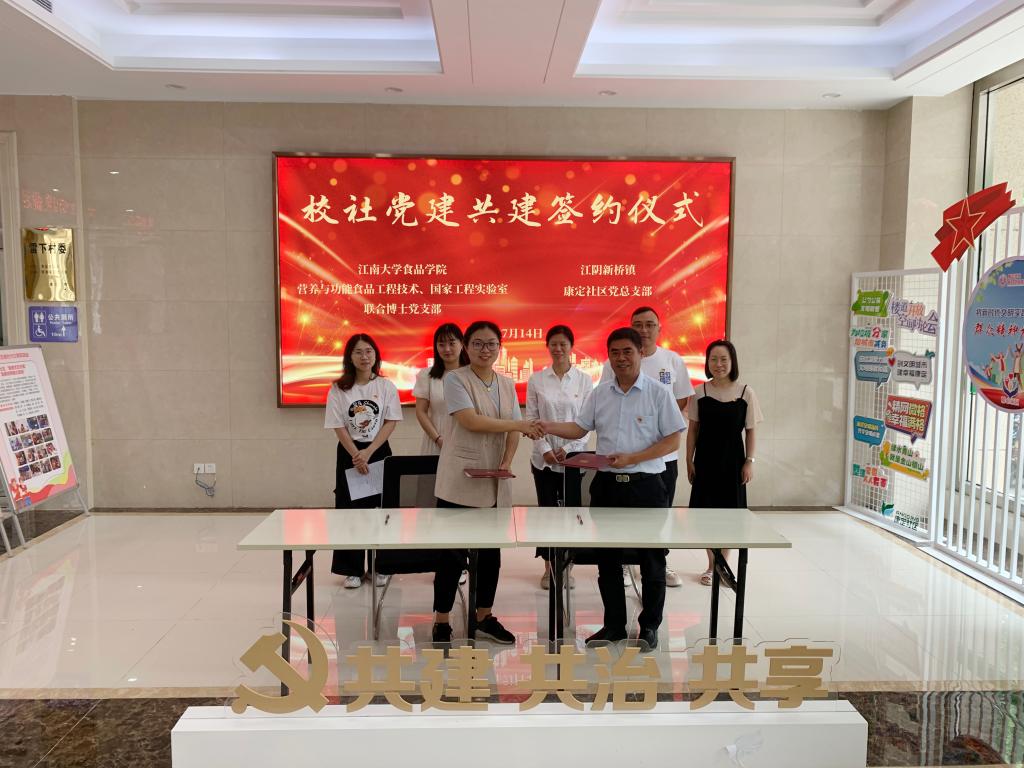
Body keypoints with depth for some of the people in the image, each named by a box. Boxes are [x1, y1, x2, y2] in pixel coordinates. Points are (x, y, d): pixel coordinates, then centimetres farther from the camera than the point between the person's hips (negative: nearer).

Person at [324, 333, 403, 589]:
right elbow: (339, 427, -5)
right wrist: (356, 456, -15)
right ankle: (352, 570, 11)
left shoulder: (386, 386, -1)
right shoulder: (338, 389, -1)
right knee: (349, 508, 2)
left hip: (379, 452, 0)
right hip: (349, 454, 0)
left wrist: (368, 453, -14)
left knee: (380, 508, 3)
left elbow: (390, 423, -5)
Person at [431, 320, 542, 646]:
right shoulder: (455, 379, -7)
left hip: (494, 482, 6)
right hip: (460, 480, -5)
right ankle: (441, 621, 13)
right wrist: (520, 425, -18)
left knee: (491, 550, 13)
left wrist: (507, 461, -10)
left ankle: (484, 616, 27)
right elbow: (470, 421, -20)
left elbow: (513, 431, 8)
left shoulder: (507, 384, 11)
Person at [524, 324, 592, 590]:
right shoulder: (536, 380, 1)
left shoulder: (584, 380, 0)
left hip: (573, 456, 0)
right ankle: (549, 567, 16)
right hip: (544, 456, 0)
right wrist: (545, 449, -10)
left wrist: (568, 448, -10)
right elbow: (531, 418, 0)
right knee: (547, 510, 5)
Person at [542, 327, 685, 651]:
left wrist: (631, 458, -17)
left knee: (651, 560, 7)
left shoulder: (658, 393, -6)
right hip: (607, 484, 4)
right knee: (607, 558, 12)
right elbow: (579, 428, 9)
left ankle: (650, 626, 23)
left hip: (646, 485, -4)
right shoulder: (600, 393, 7)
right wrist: (549, 427, -9)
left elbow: (673, 441, -8)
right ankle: (614, 625, 27)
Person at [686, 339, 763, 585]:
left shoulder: (745, 393, -4)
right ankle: (712, 565, 20)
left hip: (732, 461, -1)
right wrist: (689, 461, 2)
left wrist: (749, 461, -3)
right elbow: (693, 429, 3)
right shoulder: (700, 392, -2)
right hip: (705, 461, 1)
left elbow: (750, 431, 1)